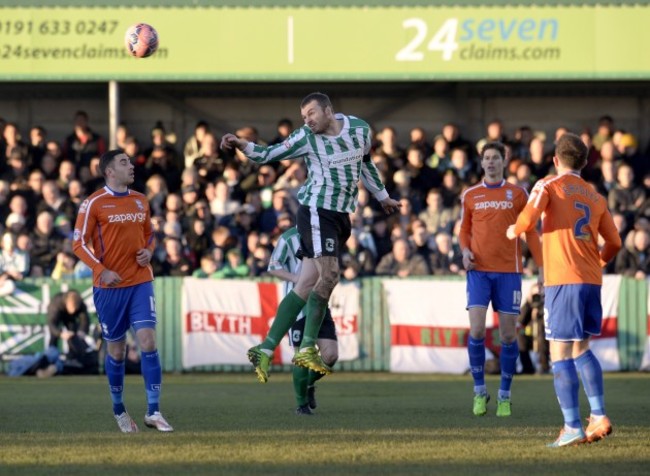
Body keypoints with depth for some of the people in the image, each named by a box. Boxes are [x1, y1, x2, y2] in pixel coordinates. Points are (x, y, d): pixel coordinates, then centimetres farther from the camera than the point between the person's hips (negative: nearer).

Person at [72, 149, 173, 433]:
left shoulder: (140, 201, 10)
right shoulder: (94, 203, -5)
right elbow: (79, 243, -6)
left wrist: (148, 251, 0)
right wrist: (101, 271, -16)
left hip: (140, 282, 3)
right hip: (109, 286, -3)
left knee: (148, 341, -11)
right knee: (116, 350, 5)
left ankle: (153, 412, -9)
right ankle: (119, 410, 23)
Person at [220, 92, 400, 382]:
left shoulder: (360, 129, 5)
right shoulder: (306, 138, -8)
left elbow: (365, 164, 22)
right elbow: (268, 154, -8)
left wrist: (382, 196, 32)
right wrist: (241, 145, -26)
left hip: (341, 216, 5)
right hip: (317, 213, -5)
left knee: (306, 286, 2)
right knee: (329, 276, -19)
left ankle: (266, 349, 1)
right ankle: (307, 348, -12)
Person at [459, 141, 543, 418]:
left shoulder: (517, 195, 6)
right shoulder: (471, 195, 9)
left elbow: (530, 232, 7)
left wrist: (543, 267, -1)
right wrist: (465, 251, -4)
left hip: (508, 271, 0)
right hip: (479, 270, 0)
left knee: (508, 335, 0)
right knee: (477, 330, -13)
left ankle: (504, 396, 10)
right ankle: (479, 391, 1)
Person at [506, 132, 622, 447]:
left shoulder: (549, 185, 0)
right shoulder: (596, 198, 17)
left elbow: (529, 216, -17)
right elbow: (614, 243, 18)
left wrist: (514, 231, 4)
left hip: (563, 279, -6)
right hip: (592, 279, 6)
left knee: (560, 354, -4)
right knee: (581, 350, 18)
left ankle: (573, 427, -10)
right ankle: (599, 417, 9)